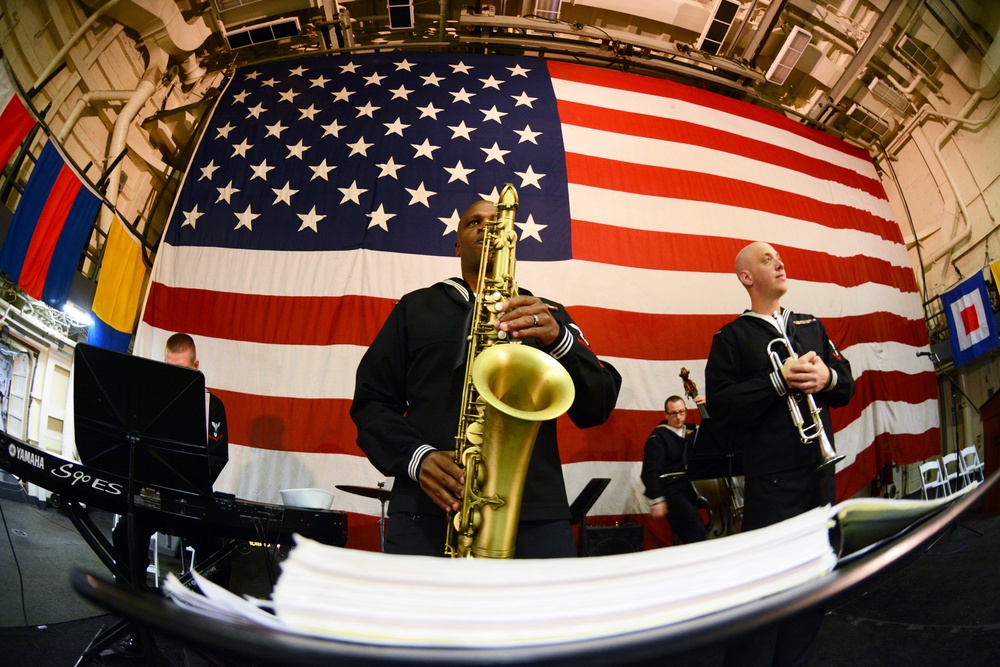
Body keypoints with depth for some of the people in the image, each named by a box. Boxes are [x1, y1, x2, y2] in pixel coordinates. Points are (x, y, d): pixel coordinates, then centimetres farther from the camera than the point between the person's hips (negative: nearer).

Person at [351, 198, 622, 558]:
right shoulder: (416, 307, 16)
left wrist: (558, 339, -11)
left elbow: (599, 406, 7)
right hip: (426, 513, 0)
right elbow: (371, 400, 11)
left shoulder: (548, 315, 17)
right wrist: (416, 456, -8)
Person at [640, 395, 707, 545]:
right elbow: (650, 471, -7)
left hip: (691, 487, 6)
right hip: (671, 489, -6)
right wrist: (657, 499, -17)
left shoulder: (692, 431, 19)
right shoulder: (658, 436, 1)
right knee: (696, 527, -27)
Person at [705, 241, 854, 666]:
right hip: (771, 477, -6)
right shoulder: (732, 337, -1)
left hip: (820, 471, 6)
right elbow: (720, 404, -11)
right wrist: (779, 381, -19)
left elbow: (847, 385, 13)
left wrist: (829, 377, -9)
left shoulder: (811, 327, 15)